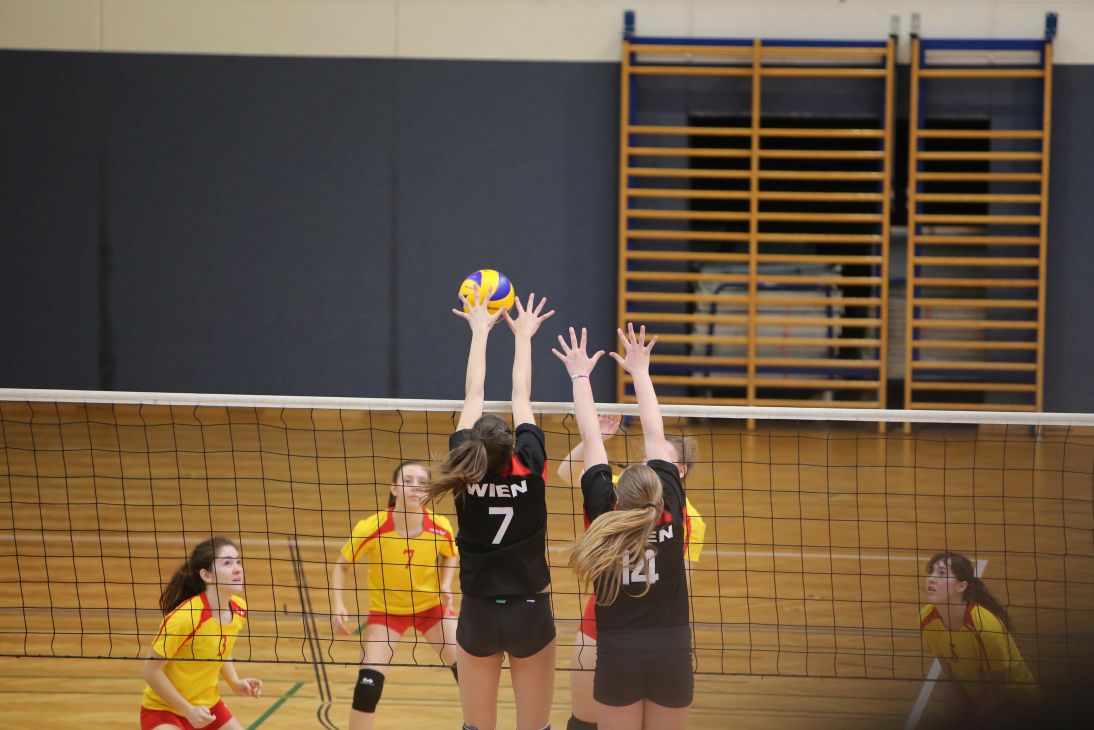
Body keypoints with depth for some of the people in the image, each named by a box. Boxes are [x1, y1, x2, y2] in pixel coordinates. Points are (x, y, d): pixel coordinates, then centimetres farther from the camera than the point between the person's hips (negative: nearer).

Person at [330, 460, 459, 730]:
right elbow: (342, 566, -10)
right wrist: (338, 607, -22)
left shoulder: (440, 527, -19)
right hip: (386, 610, -2)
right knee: (368, 685, -13)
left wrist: (446, 586, -11)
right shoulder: (371, 529, -26)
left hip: (432, 606, 2)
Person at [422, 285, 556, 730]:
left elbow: (473, 396, 1)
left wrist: (480, 330, 12)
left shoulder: (463, 472, -11)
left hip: (478, 614, 1)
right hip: (530, 613, -1)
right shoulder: (530, 468, -15)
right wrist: (522, 336, 13)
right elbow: (521, 397, 0)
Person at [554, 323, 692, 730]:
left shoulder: (604, 515, -6)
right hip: (672, 657, 1)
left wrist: (580, 376, 15)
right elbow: (655, 437, 6)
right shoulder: (671, 512, -4)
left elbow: (591, 441, 4)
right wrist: (640, 372, 15)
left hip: (618, 657, -1)